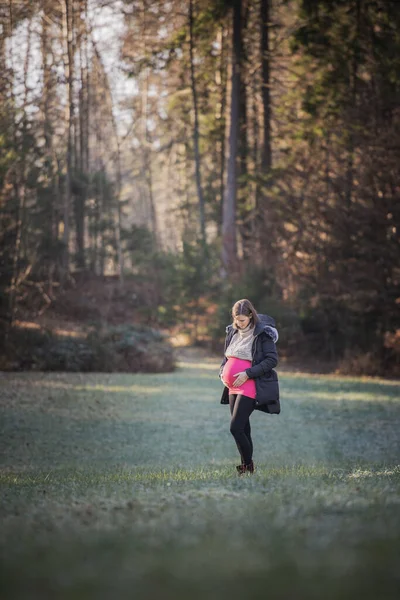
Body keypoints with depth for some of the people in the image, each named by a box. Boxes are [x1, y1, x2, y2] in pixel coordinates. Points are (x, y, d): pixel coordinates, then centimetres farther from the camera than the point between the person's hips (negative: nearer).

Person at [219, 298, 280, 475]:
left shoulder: (262, 334, -10)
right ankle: (246, 468, 18)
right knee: (243, 429, 11)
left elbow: (272, 360, -14)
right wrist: (222, 372, 2)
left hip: (250, 388, -7)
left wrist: (247, 374, -19)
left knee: (235, 428, -13)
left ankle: (248, 466, 1)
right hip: (233, 388, 7)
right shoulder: (232, 332, 11)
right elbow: (226, 357, 23)